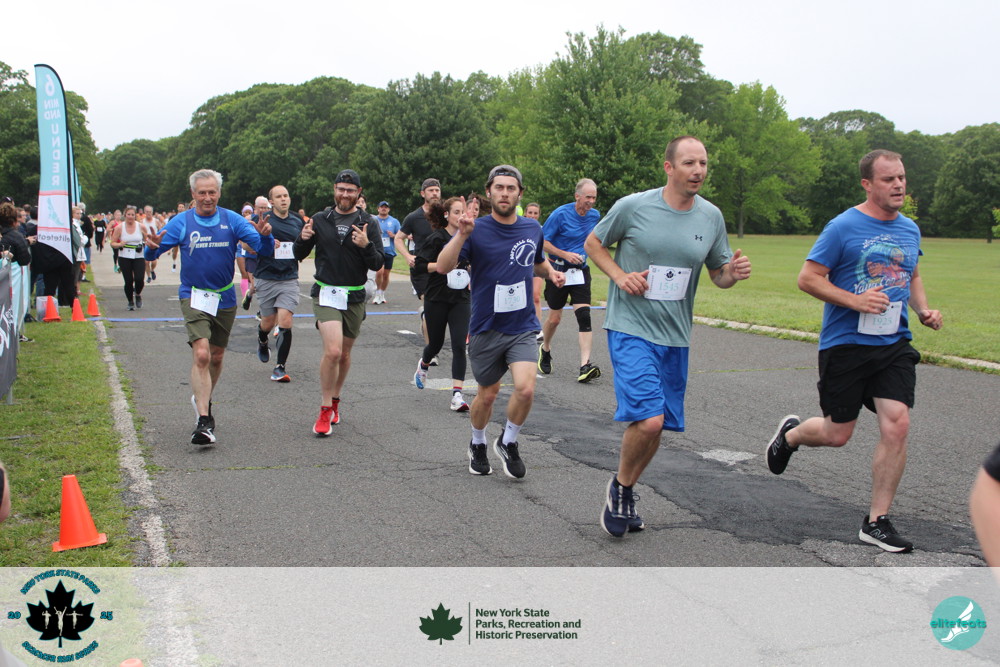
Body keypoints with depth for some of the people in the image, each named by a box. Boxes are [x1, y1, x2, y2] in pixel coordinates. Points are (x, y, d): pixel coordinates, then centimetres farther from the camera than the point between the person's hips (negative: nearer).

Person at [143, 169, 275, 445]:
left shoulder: (232, 220, -3)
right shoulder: (181, 222, -5)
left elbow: (264, 249, -11)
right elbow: (153, 252, -9)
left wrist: (264, 236, -33)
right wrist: (152, 247, -33)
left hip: (225, 298, 3)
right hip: (193, 296, -3)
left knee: (216, 357, 16)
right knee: (201, 355, -18)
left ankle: (202, 399, 43)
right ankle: (204, 420, -18)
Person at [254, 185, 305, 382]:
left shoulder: (297, 222, 9)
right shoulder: (263, 220, -3)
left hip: (289, 279, 2)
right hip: (266, 278, -1)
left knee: (285, 322, -11)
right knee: (268, 321, 10)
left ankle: (280, 367, -4)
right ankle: (262, 342, 47)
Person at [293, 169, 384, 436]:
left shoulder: (368, 223, 1)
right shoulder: (320, 219, 4)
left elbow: (377, 264, -5)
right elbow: (298, 255, 9)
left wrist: (366, 246, -24)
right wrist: (303, 239, -13)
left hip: (355, 297, 1)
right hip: (326, 294, -1)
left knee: (344, 354, 13)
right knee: (332, 351, -17)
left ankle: (334, 400, 35)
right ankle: (326, 410, -5)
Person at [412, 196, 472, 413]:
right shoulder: (437, 238, -9)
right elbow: (419, 265, -13)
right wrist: (442, 265, -25)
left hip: (460, 298, 3)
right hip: (437, 299, -3)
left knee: (459, 345, -11)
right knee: (436, 343, 11)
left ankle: (457, 395, -13)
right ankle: (423, 365, 47)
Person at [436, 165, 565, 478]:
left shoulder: (532, 229, 4)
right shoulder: (477, 230, -8)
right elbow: (443, 267, -20)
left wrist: (550, 272, 3)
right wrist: (461, 235, -34)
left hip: (523, 327, 2)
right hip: (486, 329, -2)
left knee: (526, 388, -17)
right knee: (487, 395, 11)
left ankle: (508, 442, 10)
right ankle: (478, 445, 40)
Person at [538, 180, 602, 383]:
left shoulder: (595, 215, 4)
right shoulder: (560, 214, -12)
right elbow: (543, 241, -10)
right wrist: (565, 255, -18)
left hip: (580, 271, 3)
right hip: (558, 270, -3)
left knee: (584, 315, -14)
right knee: (554, 318, 6)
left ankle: (585, 366, -20)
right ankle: (545, 349, 37)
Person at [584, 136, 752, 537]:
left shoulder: (711, 217, 3)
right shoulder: (633, 206, -9)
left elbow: (718, 275, 13)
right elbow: (593, 243, 6)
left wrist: (733, 273, -10)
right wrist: (620, 276, -10)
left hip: (675, 337, 5)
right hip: (631, 329, -5)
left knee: (656, 427, 11)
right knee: (649, 420, -19)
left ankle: (625, 495, 34)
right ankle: (620, 487, 9)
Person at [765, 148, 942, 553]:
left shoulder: (910, 230, 11)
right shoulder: (843, 227, -9)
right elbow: (808, 278, -9)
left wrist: (923, 311, 9)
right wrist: (855, 300, -20)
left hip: (894, 345, 5)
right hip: (845, 344, -4)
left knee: (896, 426, -10)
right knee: (837, 434, 3)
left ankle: (877, 522, 2)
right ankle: (790, 434, 39)